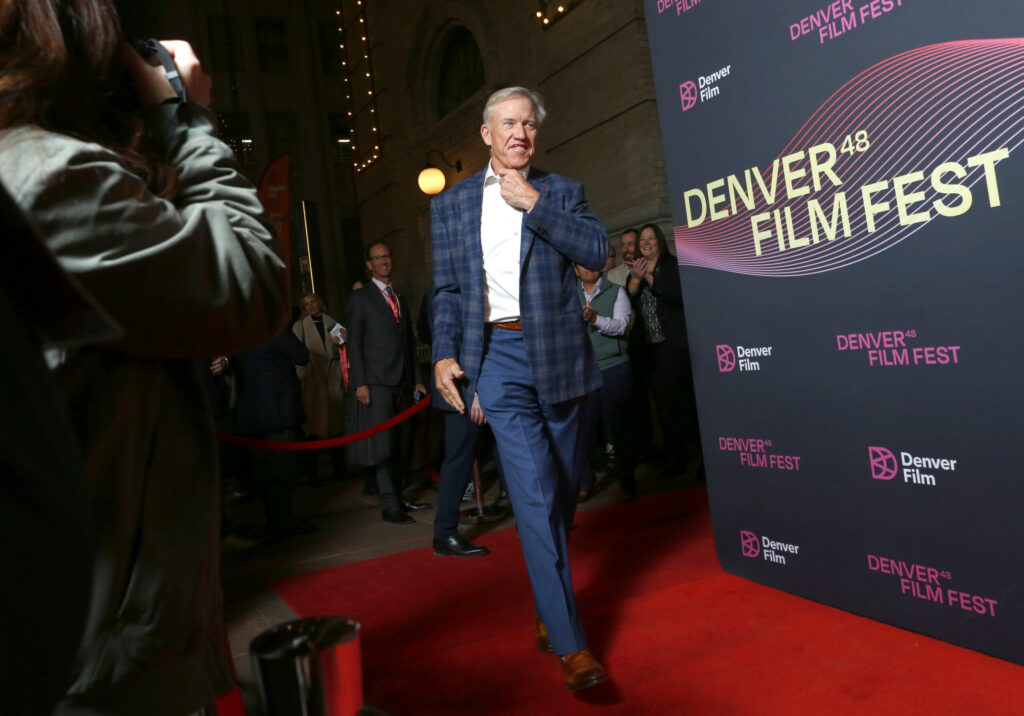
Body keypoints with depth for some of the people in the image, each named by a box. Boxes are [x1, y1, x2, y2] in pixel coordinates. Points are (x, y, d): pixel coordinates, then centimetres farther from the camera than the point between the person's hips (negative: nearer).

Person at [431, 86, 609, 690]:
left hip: (560, 355, 2)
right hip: (499, 356, -1)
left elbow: (597, 251, -6)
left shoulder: (562, 191, 10)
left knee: (563, 490, 10)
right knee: (535, 492, -11)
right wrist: (445, 353, -3)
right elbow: (447, 289, 10)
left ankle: (550, 607, 32)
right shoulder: (452, 204, 12)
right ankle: (570, 641, -4)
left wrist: (533, 204, -9)